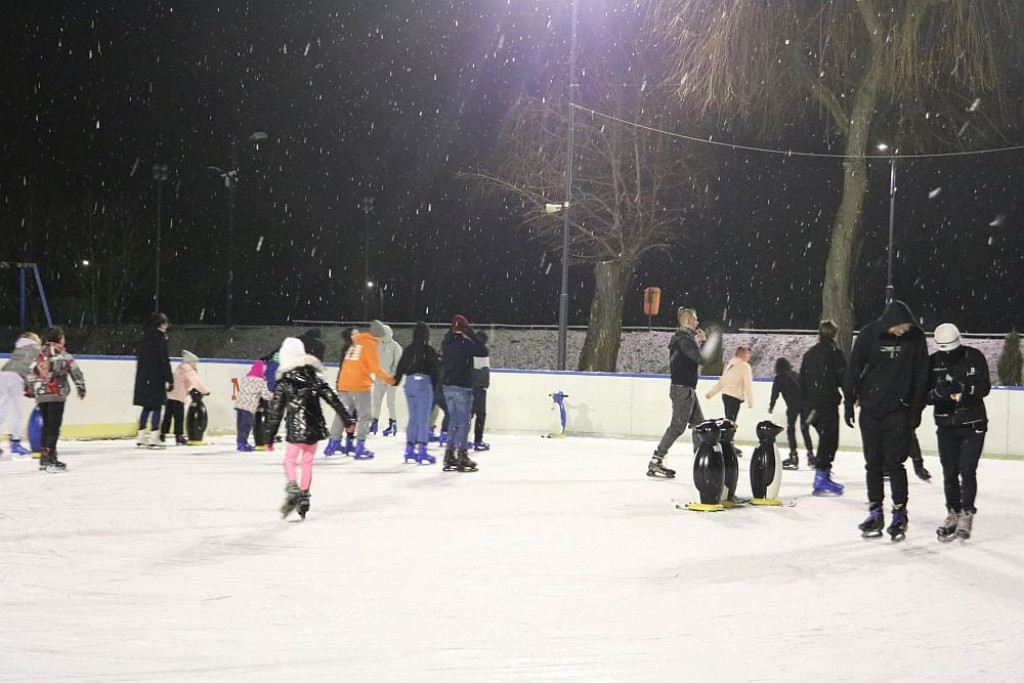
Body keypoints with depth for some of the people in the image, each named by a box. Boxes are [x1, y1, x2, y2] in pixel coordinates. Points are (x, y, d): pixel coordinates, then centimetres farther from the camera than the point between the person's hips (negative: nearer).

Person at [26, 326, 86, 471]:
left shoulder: (40, 354, 12)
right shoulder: (63, 355, -4)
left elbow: (31, 373, 13)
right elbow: (76, 373, -2)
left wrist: (32, 389, 23)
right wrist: (81, 389, 11)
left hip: (41, 396, 6)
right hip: (56, 395, -6)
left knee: (46, 425, 15)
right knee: (54, 427, -7)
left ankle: (44, 459, 17)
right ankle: (48, 456, -16)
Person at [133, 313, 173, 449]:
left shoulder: (144, 337, 12)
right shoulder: (161, 337, -11)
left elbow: (138, 355, 16)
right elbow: (164, 360, -15)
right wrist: (170, 380, -12)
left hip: (142, 377, 7)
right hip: (156, 377, -7)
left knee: (147, 406, 15)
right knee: (157, 407, -3)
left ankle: (142, 437, 17)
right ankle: (153, 438, -7)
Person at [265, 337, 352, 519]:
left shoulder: (283, 382, -3)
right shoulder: (315, 377, 4)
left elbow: (275, 411, 0)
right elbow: (333, 398, 2)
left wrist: (270, 436, 6)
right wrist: (347, 420, 7)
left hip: (295, 429, -3)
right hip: (314, 427, 3)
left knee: (290, 460, 9)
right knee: (307, 462, 15)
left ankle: (292, 489, -16)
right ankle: (304, 497, 17)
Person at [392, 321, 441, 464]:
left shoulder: (408, 350, 7)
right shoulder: (428, 350, -9)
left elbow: (400, 367, 13)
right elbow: (435, 368, -8)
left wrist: (395, 381, 26)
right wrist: (437, 383, 4)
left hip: (409, 383, 6)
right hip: (424, 383, -6)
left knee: (413, 418, 15)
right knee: (423, 419, -4)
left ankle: (410, 450, 18)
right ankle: (421, 452, -7)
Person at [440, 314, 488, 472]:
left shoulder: (446, 342, 7)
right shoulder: (465, 342, -15)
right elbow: (483, 352, -15)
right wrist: (473, 334, -9)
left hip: (447, 386, 7)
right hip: (462, 387, -7)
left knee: (453, 420, 15)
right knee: (463, 422, -2)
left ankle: (449, 456, 16)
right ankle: (462, 455, -2)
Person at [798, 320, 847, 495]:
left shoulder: (809, 353, 15)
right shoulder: (834, 352, -6)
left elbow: (802, 381, 17)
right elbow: (843, 377, -11)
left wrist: (806, 403, 21)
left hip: (812, 405, 7)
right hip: (828, 403, -7)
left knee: (825, 439, 16)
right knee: (829, 440, -6)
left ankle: (823, 475, 16)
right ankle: (821, 476, -14)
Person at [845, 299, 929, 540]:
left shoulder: (915, 338, -6)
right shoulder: (869, 335, -7)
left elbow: (920, 376, 0)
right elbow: (853, 369, 0)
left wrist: (916, 410, -2)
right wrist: (849, 402, 0)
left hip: (899, 410, -2)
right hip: (870, 409, 2)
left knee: (894, 463, -5)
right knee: (873, 463, 7)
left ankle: (899, 514, 3)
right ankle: (875, 513, 15)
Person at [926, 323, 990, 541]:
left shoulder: (974, 357, -7)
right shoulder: (933, 362, -3)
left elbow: (984, 388, -11)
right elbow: (925, 394, -4)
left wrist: (963, 387, -30)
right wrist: (937, 392, -27)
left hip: (973, 424, -2)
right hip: (946, 426, 2)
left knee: (967, 470, -10)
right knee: (949, 472, 5)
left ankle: (966, 515, -3)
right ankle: (952, 514, 17)